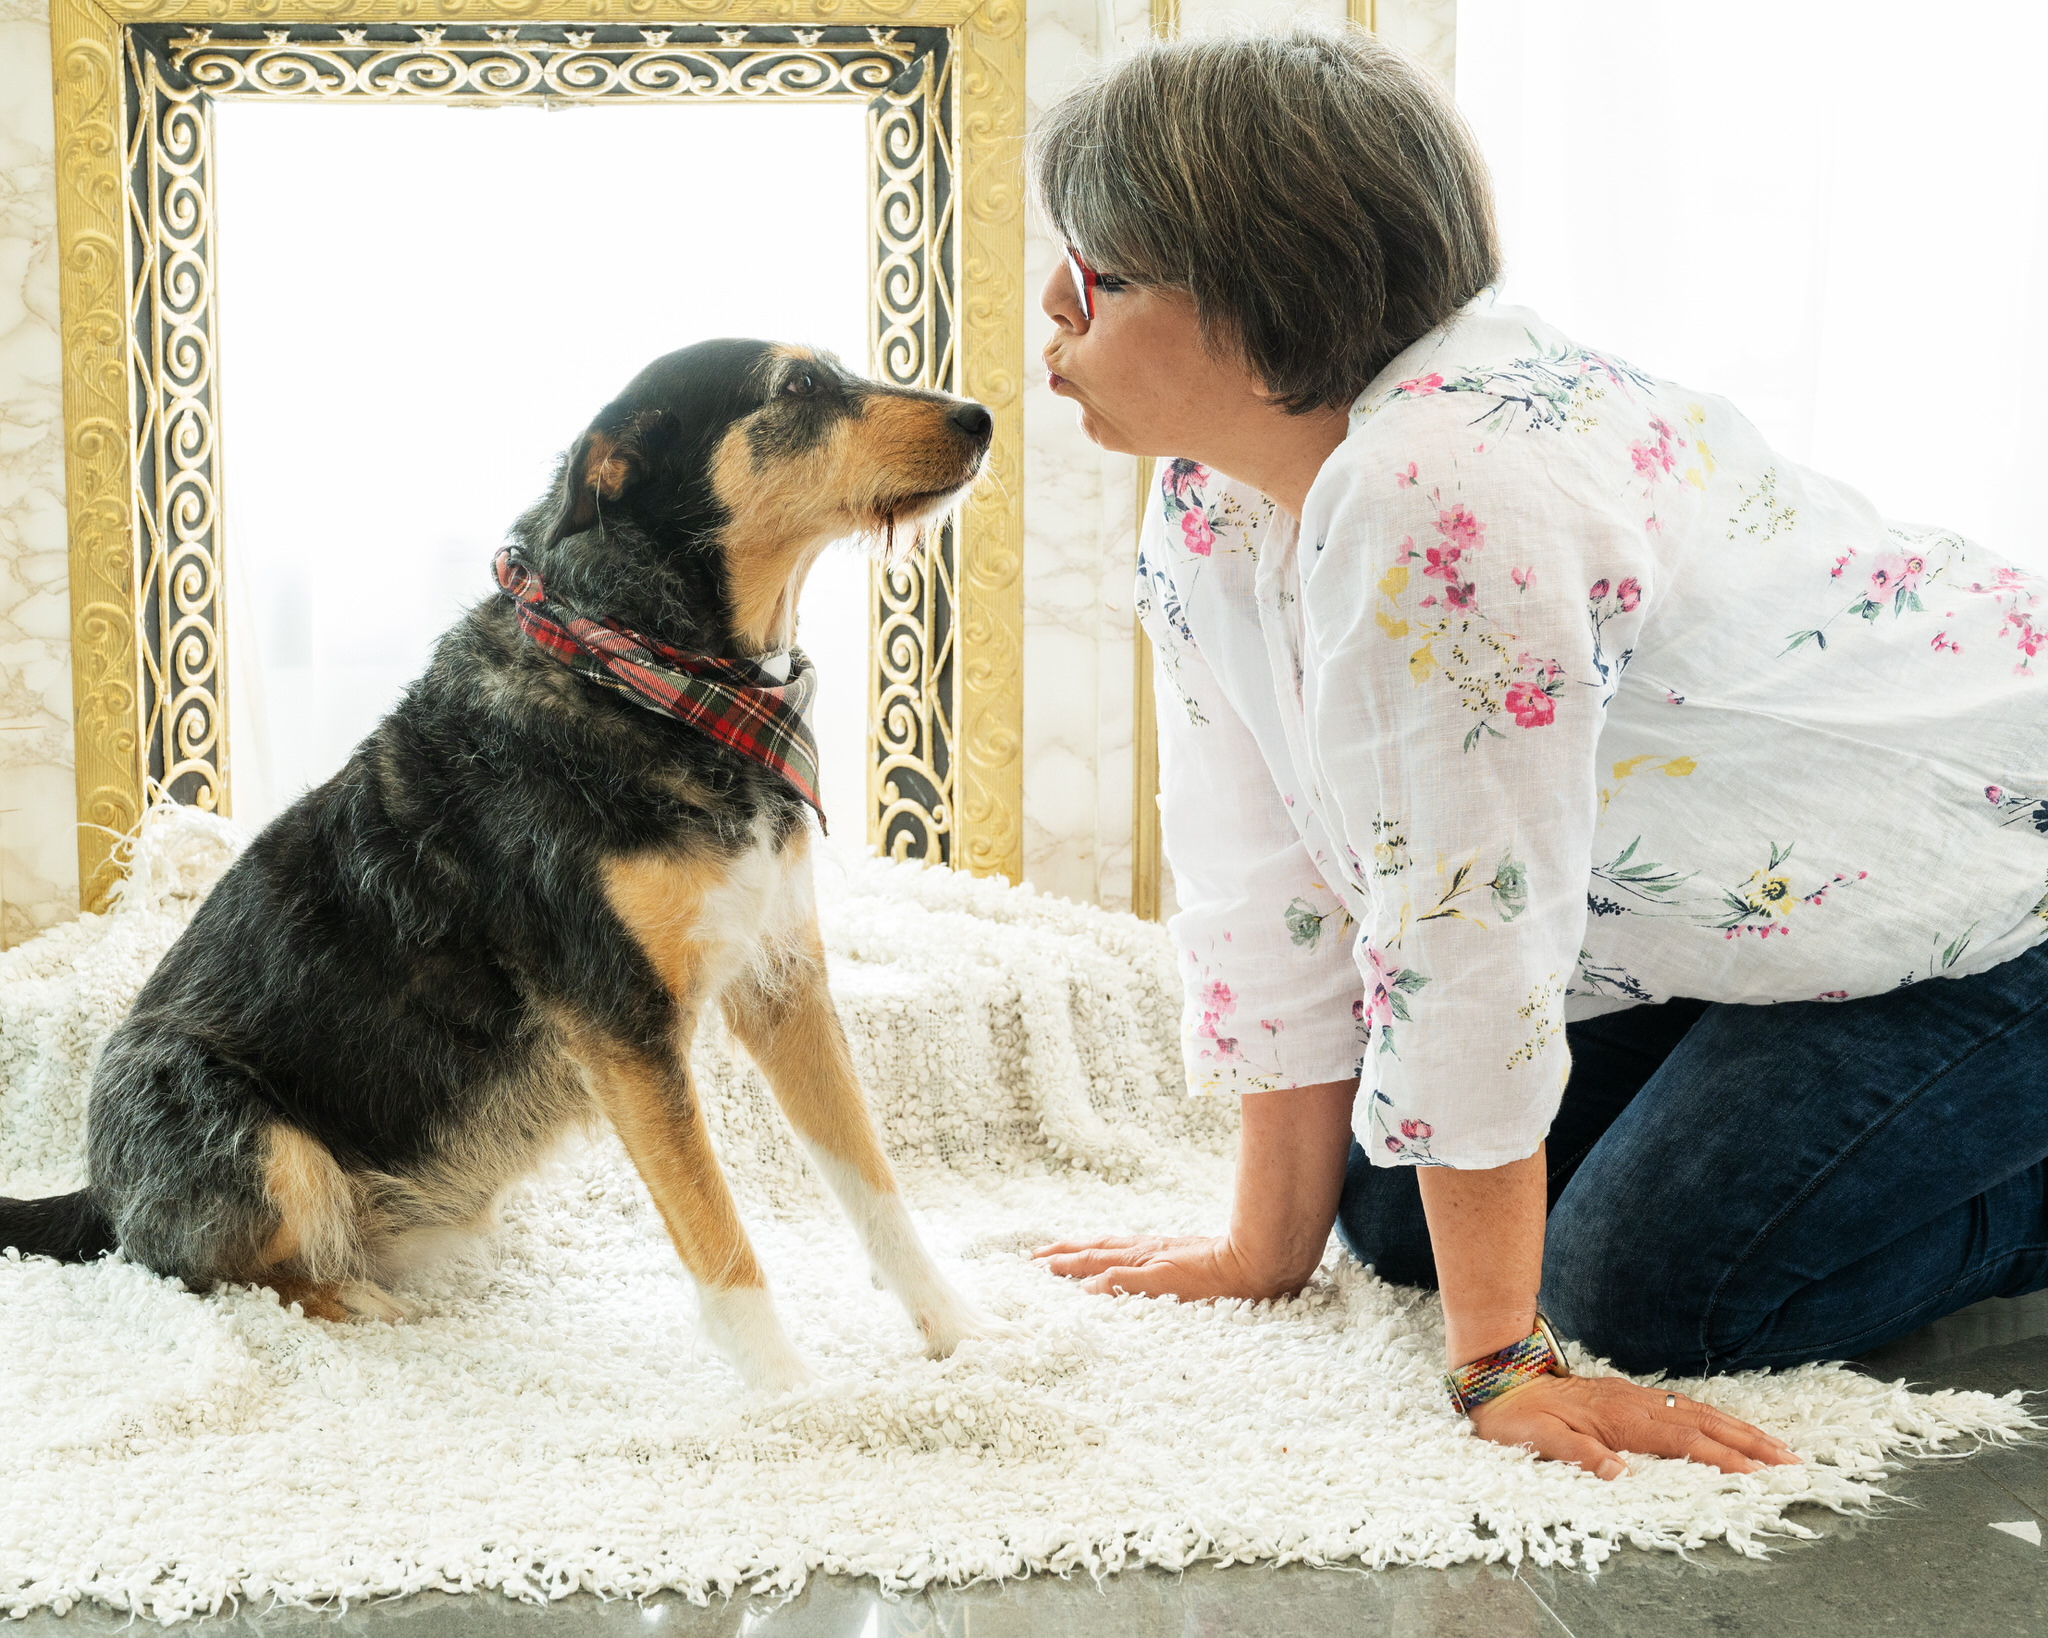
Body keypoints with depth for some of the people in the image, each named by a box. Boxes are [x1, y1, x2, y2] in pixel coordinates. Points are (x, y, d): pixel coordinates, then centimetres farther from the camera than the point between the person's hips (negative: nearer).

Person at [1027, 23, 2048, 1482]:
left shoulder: (1443, 497, -35)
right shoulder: (1210, 496, -7)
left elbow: (1465, 941, -33)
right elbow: (1270, 884, -3)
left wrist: (1502, 1359, -26)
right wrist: (1269, 1250, 0)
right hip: (1685, 927, 9)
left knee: (1645, 1290, -17)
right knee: (1398, 1224, 6)